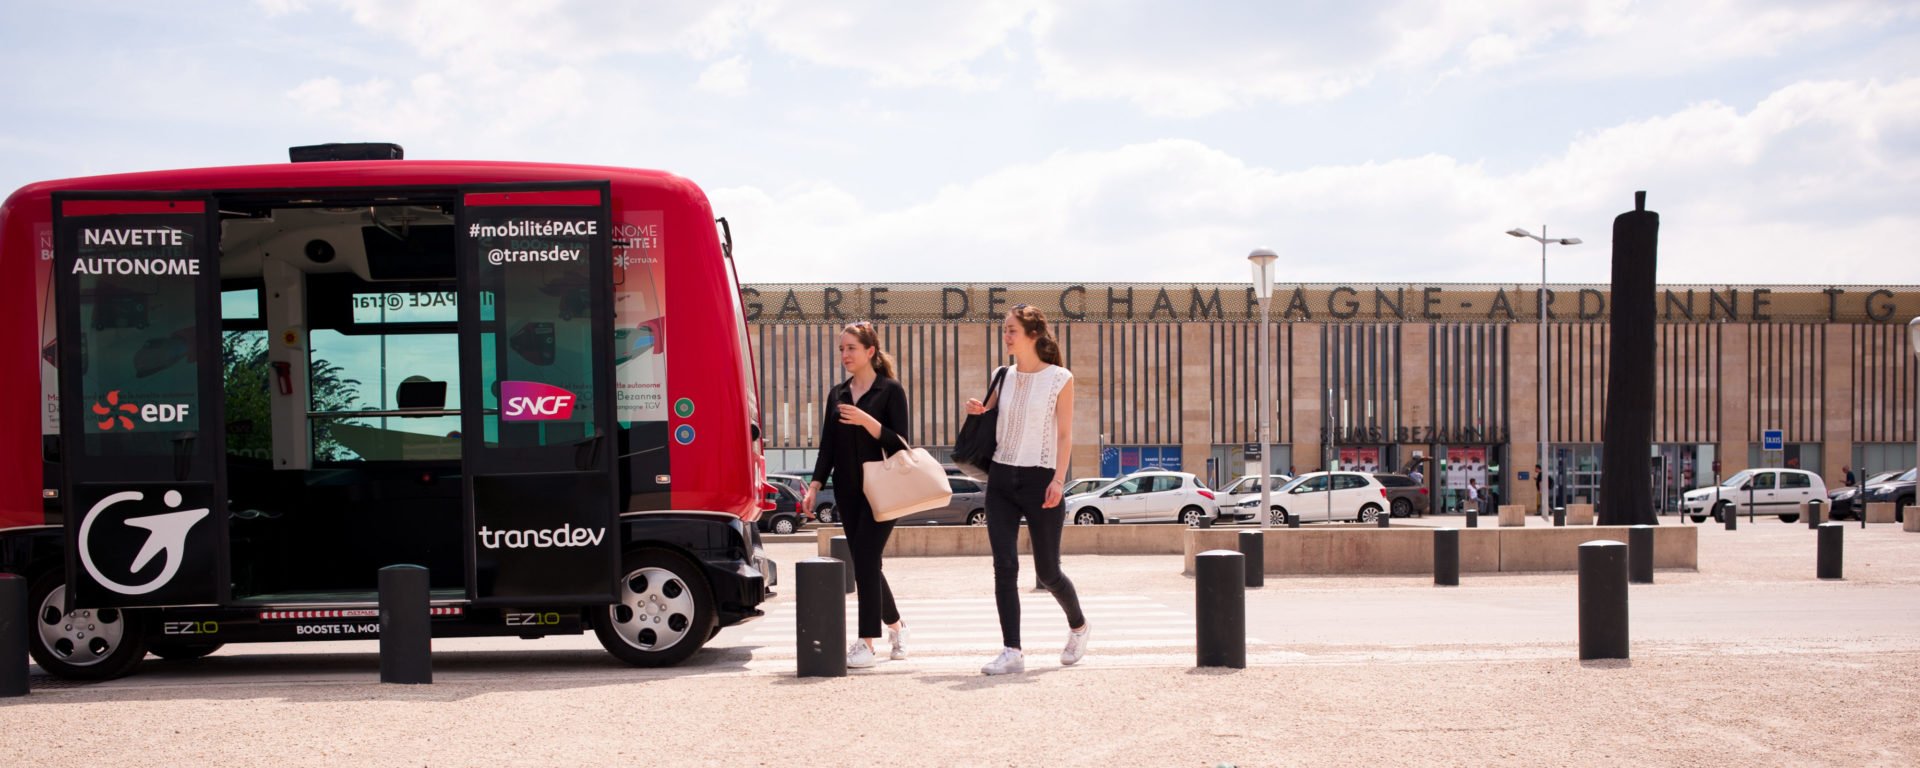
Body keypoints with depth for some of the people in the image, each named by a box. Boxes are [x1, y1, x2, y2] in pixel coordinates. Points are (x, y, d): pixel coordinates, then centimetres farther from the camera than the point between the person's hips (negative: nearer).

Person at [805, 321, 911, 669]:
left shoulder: (890, 390, -4)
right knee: (865, 563, 9)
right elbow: (828, 445, 13)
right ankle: (895, 625, 28)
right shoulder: (837, 394, 12)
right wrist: (815, 485, 3)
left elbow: (900, 443, -10)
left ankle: (866, 643, -10)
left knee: (865, 561, -12)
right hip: (848, 490, 6)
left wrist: (866, 421, -23)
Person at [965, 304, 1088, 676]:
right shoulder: (1004, 378, 9)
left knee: (1047, 571, 5)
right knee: (1004, 566, -7)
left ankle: (1078, 627, 33)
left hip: (1039, 479, -4)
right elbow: (988, 422, 19)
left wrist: (1058, 481, -15)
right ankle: (1012, 651, -5)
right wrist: (978, 411, -4)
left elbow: (1064, 434, -5)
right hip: (1001, 478, 4)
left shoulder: (1060, 379, -3)